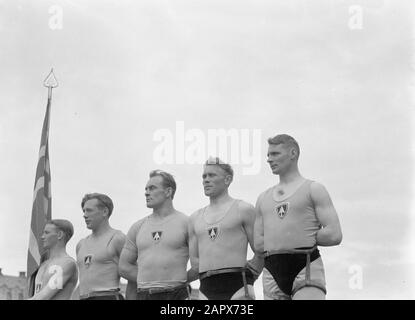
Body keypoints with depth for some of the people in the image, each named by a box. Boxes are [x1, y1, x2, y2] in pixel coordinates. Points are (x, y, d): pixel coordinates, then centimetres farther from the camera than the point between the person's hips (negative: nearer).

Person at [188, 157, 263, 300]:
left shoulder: (243, 209, 5)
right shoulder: (195, 218, 18)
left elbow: (261, 252, 2)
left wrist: (248, 274, 5)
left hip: (238, 288, -4)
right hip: (206, 290, 4)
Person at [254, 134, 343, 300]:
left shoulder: (313, 189, 6)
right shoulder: (264, 198, 21)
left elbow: (334, 235, -4)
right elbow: (258, 243, 19)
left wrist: (303, 237, 3)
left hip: (306, 268, -5)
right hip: (272, 272, 5)